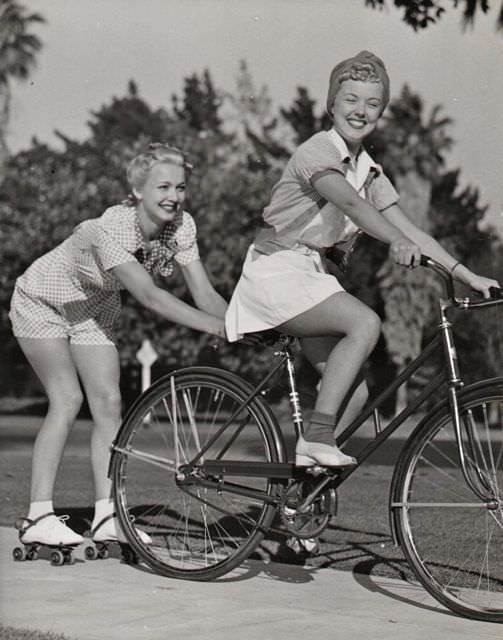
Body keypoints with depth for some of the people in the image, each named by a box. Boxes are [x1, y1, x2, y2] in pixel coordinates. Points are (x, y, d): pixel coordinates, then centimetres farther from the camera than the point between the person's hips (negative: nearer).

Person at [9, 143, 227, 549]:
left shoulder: (181, 225, -20)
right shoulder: (111, 230, -39)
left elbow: (205, 293, -22)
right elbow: (150, 296, -47)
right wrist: (218, 328, -54)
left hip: (94, 309, 6)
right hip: (43, 302, -6)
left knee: (109, 403, -6)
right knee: (68, 400, -16)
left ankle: (106, 516, -3)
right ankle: (39, 517, -12)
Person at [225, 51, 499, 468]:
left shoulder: (369, 172, 10)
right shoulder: (317, 151, -13)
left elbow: (409, 229, 5)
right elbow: (350, 203, -32)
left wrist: (469, 276, -4)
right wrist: (397, 241, -49)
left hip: (312, 275, 8)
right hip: (276, 273, -8)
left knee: (356, 391, -5)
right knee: (365, 323, -28)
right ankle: (317, 437, -24)